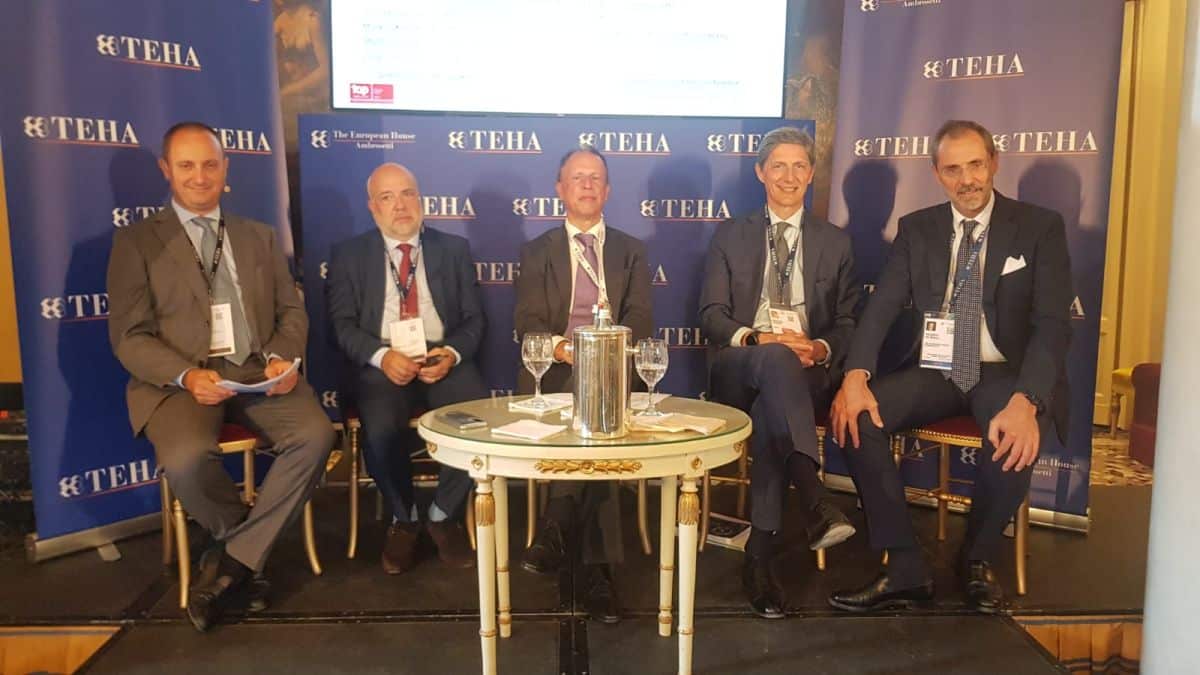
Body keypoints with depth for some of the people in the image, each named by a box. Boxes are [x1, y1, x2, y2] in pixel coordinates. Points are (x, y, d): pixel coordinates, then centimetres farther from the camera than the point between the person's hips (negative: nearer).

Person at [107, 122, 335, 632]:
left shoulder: (260, 237, 18)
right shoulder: (136, 242, 7)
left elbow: (290, 311, 14)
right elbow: (129, 336, 0)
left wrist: (283, 359, -8)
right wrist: (187, 376, -19)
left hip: (257, 373, 3)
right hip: (181, 381, -2)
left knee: (316, 435, -26)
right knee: (186, 458, -34)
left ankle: (233, 559, -9)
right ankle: (240, 538, 1)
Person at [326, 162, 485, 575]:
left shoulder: (454, 249, 14)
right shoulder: (348, 256, 11)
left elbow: (473, 319, 9)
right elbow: (342, 324, 2)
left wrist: (452, 354, -12)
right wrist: (381, 356, -17)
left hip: (444, 361, 1)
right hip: (382, 366, -1)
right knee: (380, 431, -32)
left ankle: (442, 516, -1)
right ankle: (404, 519, 0)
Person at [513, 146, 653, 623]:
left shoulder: (631, 251, 19)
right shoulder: (537, 251, 17)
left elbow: (640, 318, 5)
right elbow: (527, 321, 3)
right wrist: (560, 345, -20)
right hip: (554, 368, -1)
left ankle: (559, 525, -27)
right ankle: (596, 564, -31)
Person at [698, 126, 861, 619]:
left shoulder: (836, 243, 19)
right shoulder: (730, 236, 15)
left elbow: (848, 323, 14)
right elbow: (711, 316, 5)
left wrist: (821, 349, -10)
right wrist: (758, 339, -14)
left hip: (808, 374, 1)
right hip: (739, 370, 0)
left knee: (769, 413, -36)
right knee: (776, 359, -38)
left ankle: (760, 554, -32)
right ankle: (813, 499, -47)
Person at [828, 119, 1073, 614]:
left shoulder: (1040, 228, 0)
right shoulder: (916, 229, 8)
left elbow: (1053, 325, -10)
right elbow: (880, 308, -2)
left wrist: (1025, 402, -29)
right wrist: (855, 376, -22)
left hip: (1005, 374, -2)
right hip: (933, 372, 3)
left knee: (1016, 439, -35)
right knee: (855, 417, -25)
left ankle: (978, 559, -3)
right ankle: (905, 570, -15)